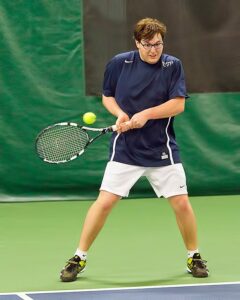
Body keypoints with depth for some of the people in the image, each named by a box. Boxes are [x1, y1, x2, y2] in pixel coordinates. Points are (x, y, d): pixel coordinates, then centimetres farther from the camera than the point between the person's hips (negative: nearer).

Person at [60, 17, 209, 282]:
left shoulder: (173, 65, -5)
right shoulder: (118, 63, -3)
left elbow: (178, 104, -11)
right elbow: (107, 96, 10)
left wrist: (145, 115, -22)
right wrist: (120, 113, -10)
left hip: (162, 149, 0)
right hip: (125, 148, 0)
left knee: (181, 203, -2)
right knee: (105, 201, -7)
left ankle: (194, 257, 19)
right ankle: (79, 258, 6)